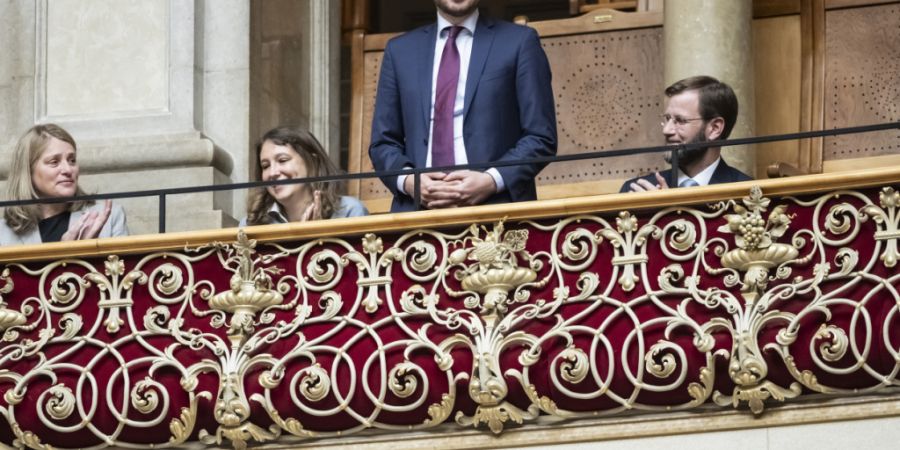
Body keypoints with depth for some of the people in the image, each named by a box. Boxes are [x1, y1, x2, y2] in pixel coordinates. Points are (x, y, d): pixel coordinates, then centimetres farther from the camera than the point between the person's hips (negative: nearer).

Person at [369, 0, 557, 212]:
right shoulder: (400, 50, 16)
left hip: (497, 208, -2)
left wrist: (492, 181, -12)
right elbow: (383, 142, 15)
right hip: (418, 210, 2)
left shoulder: (519, 42, 6)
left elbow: (541, 138, 3)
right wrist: (407, 181, -6)